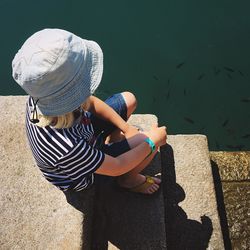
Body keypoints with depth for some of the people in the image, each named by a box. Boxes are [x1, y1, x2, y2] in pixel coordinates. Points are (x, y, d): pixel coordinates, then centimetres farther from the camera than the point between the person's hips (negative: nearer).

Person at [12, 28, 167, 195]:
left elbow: (92, 103, -9)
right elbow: (116, 167, -29)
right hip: (80, 177, -6)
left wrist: (127, 129, -12)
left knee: (129, 100, 7)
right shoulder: (65, 148, -48)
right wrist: (152, 141, -18)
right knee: (150, 143, -17)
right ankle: (129, 180, 13)